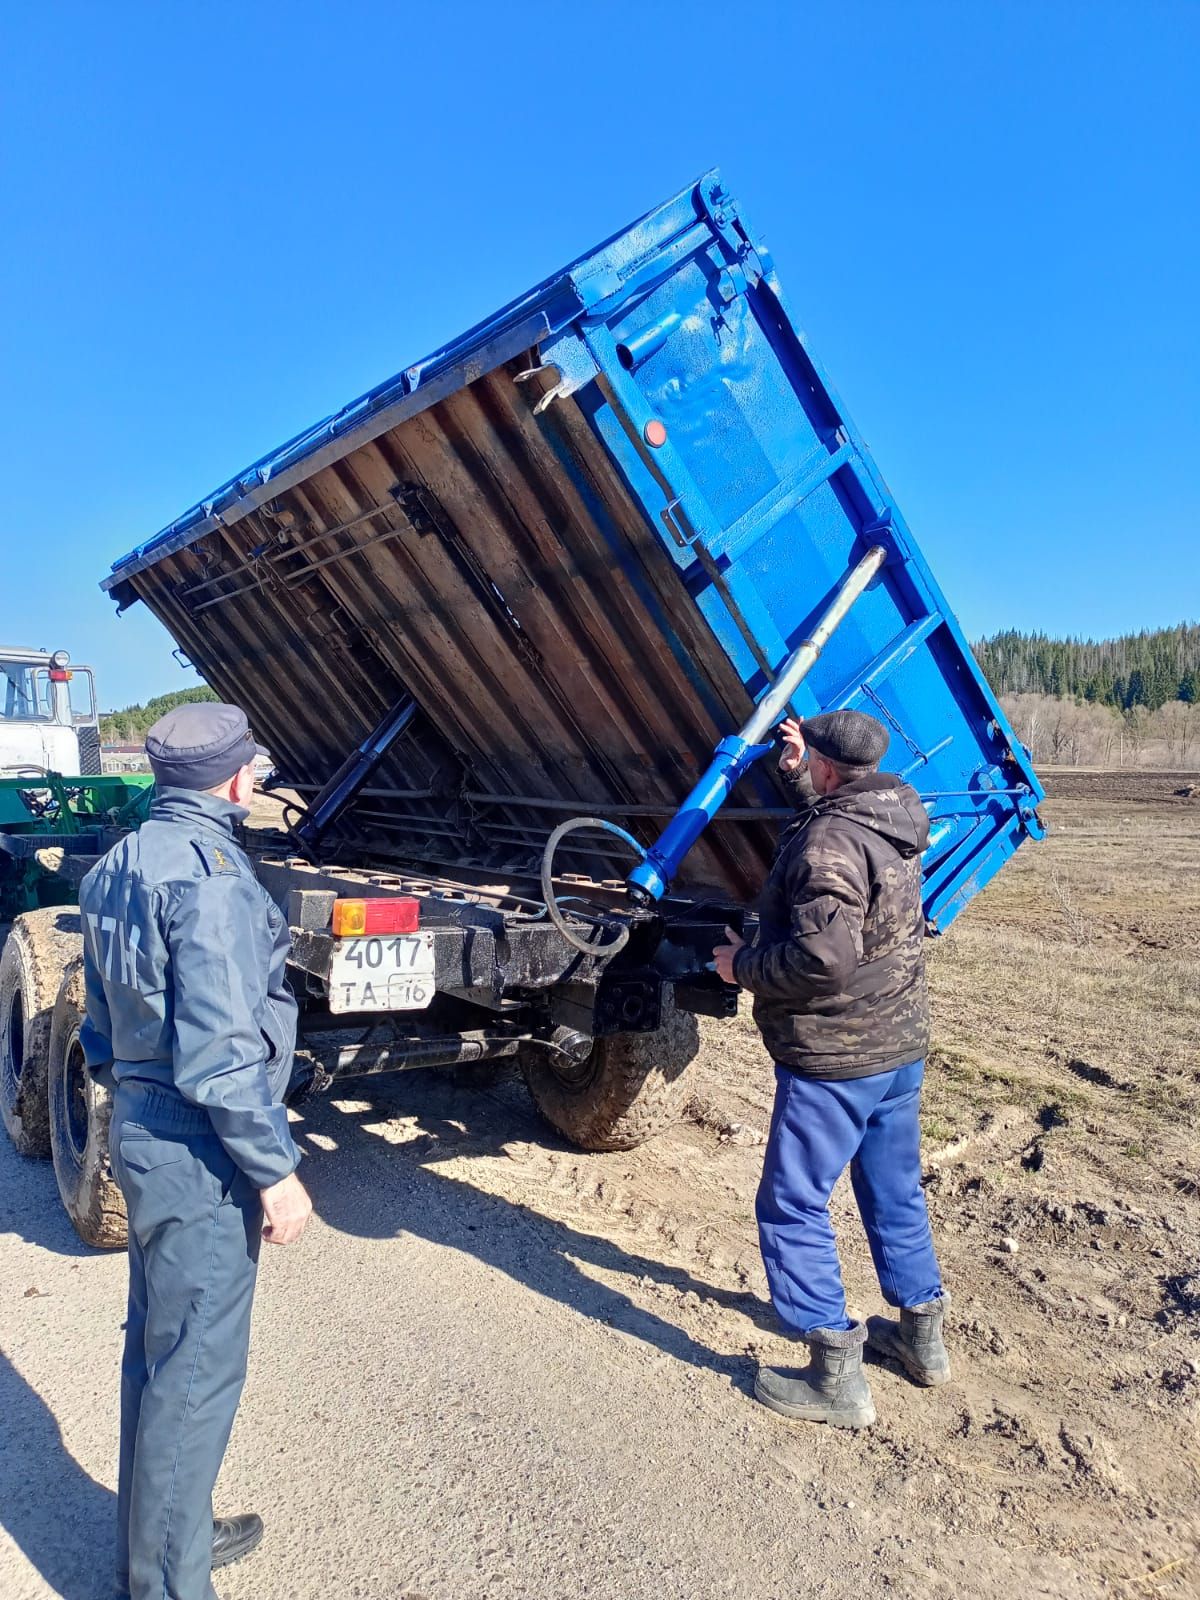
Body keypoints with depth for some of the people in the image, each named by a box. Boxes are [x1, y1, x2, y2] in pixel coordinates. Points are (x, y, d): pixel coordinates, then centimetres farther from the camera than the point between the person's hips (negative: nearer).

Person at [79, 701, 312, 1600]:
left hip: (142, 1131, 10)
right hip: (200, 1153, -10)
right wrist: (275, 1171, -18)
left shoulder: (122, 867, 9)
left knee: (156, 1348, 22)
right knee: (196, 1368, 4)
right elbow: (219, 1054, -24)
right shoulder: (209, 874, -21)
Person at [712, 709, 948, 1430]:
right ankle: (922, 1334, 38)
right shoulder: (894, 822, 5)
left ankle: (836, 1377, 10)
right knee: (896, 1193, 22)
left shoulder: (828, 842, -23)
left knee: (792, 1207, 3)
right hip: (901, 1046, 10)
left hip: (833, 1058, -9)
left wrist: (744, 964, -17)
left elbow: (824, 959, -31)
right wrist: (800, 777, 25)